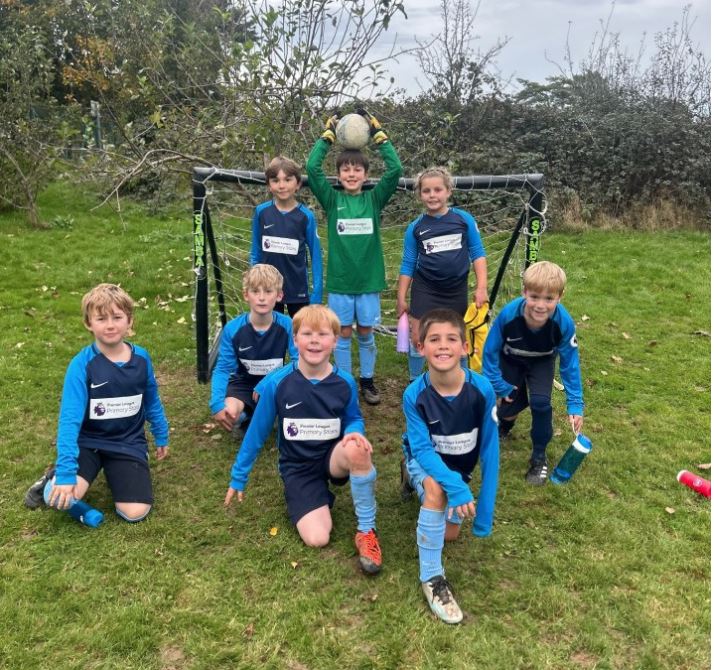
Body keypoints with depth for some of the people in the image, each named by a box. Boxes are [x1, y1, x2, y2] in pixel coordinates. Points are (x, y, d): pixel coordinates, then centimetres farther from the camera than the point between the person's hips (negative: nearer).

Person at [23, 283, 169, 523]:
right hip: (88, 441, -3)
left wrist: (161, 437, 19)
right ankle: (54, 477, 10)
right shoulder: (82, 365, -17)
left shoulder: (141, 358, -6)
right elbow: (70, 419, -22)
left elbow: (152, 401, 11)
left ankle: (114, 471, 19)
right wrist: (66, 472, -29)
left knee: (135, 513, -11)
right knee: (61, 497, -28)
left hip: (129, 443, 3)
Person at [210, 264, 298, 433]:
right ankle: (247, 417, 7)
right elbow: (222, 369, -14)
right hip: (244, 384, 0)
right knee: (227, 414, -29)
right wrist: (217, 404, -29)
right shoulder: (232, 329, -18)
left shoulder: (287, 325, -19)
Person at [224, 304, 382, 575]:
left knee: (356, 448, -36)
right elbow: (257, 433, -3)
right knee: (317, 539, -20)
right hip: (298, 468, -1)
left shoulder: (345, 382, -10)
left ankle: (366, 529, -16)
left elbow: (354, 419, 9)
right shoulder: (277, 383, -15)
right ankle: (321, 499, 16)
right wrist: (238, 478, 5)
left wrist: (355, 432, -17)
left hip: (333, 457, 1)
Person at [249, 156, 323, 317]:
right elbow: (256, 252, 4)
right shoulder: (261, 212, -5)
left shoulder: (306, 216, -9)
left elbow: (316, 255, -5)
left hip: (298, 290, -1)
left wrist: (317, 293, -8)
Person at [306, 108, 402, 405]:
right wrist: (327, 135, -6)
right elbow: (312, 167, -10)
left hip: (368, 280, 1)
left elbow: (395, 169, -8)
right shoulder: (331, 200, 0)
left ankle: (367, 380, 28)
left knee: (366, 334, 12)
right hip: (339, 281, 0)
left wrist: (378, 134, -6)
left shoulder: (374, 199, 2)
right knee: (343, 335, 9)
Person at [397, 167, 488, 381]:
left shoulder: (464, 219, -5)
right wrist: (401, 298, 1)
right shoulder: (415, 227, -3)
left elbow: (477, 253, -1)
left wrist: (481, 287, -7)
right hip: (425, 291, 0)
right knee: (418, 338, 1)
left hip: (457, 291, 0)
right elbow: (408, 264, 2)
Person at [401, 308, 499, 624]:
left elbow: (489, 450, -19)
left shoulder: (482, 390, -28)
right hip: (426, 460, -3)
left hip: (459, 467, 3)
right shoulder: (414, 394, -30)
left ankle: (419, 481, 34)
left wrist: (484, 510, -16)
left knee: (450, 533, 7)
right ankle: (431, 577, -19)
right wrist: (454, 486, -44)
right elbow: (423, 449, -27)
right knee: (436, 488, -35)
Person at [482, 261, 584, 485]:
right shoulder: (509, 314, -38)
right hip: (510, 360, 0)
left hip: (542, 362, 0)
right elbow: (490, 351, -20)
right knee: (510, 405, -3)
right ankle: (505, 422, 38)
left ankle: (539, 456, 3)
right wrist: (499, 386, -16)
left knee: (540, 402, -20)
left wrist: (575, 405, -18)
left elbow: (570, 363, -19)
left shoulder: (564, 323, -35)